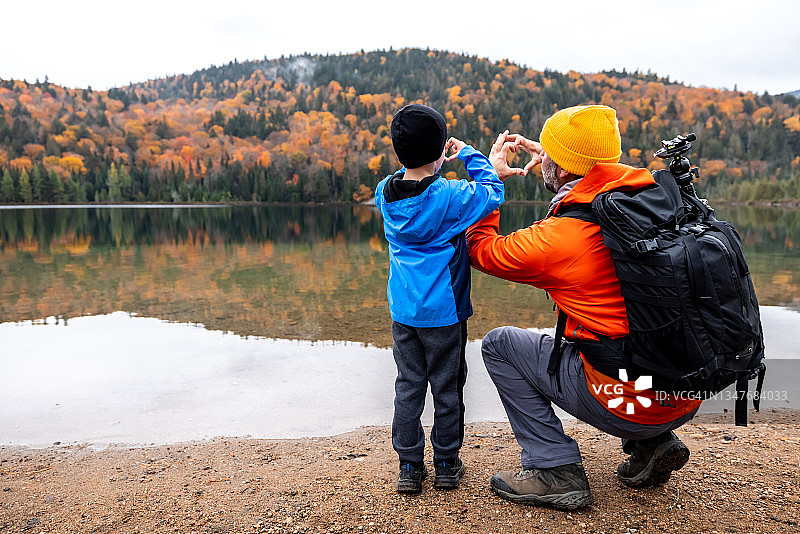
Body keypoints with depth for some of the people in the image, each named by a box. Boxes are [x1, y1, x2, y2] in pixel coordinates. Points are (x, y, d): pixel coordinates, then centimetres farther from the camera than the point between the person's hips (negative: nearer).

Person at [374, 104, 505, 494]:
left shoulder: (386, 193, -1)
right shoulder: (450, 196, -16)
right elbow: (492, 191, -1)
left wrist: (429, 161, 13)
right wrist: (468, 154, 8)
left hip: (402, 311, 4)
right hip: (443, 311, -4)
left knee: (408, 386, 12)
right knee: (447, 388, 11)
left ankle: (409, 466, 20)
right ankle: (446, 464, 24)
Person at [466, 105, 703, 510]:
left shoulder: (555, 240, -21)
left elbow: (479, 248, -1)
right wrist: (549, 158, 23)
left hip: (627, 406, -7)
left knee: (499, 343, 6)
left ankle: (556, 470, 7)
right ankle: (652, 445, 22)